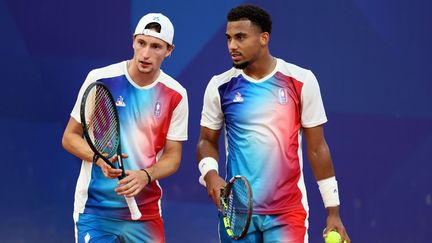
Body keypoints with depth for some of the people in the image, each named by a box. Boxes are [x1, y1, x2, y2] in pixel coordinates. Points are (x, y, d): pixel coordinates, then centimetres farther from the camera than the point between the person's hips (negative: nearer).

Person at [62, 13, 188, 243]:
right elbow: (70, 137, 1)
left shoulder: (175, 95, 0)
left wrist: (145, 176, -18)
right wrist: (99, 158, -19)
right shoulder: (100, 79, -5)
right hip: (95, 207, -2)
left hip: (146, 213, 2)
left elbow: (172, 156, 3)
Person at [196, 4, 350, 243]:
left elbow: (317, 148, 2)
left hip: (288, 213, -2)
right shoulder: (220, 86, 2)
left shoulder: (301, 81, -2)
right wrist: (210, 173, -11)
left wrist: (333, 211, 1)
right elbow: (207, 141, 12)